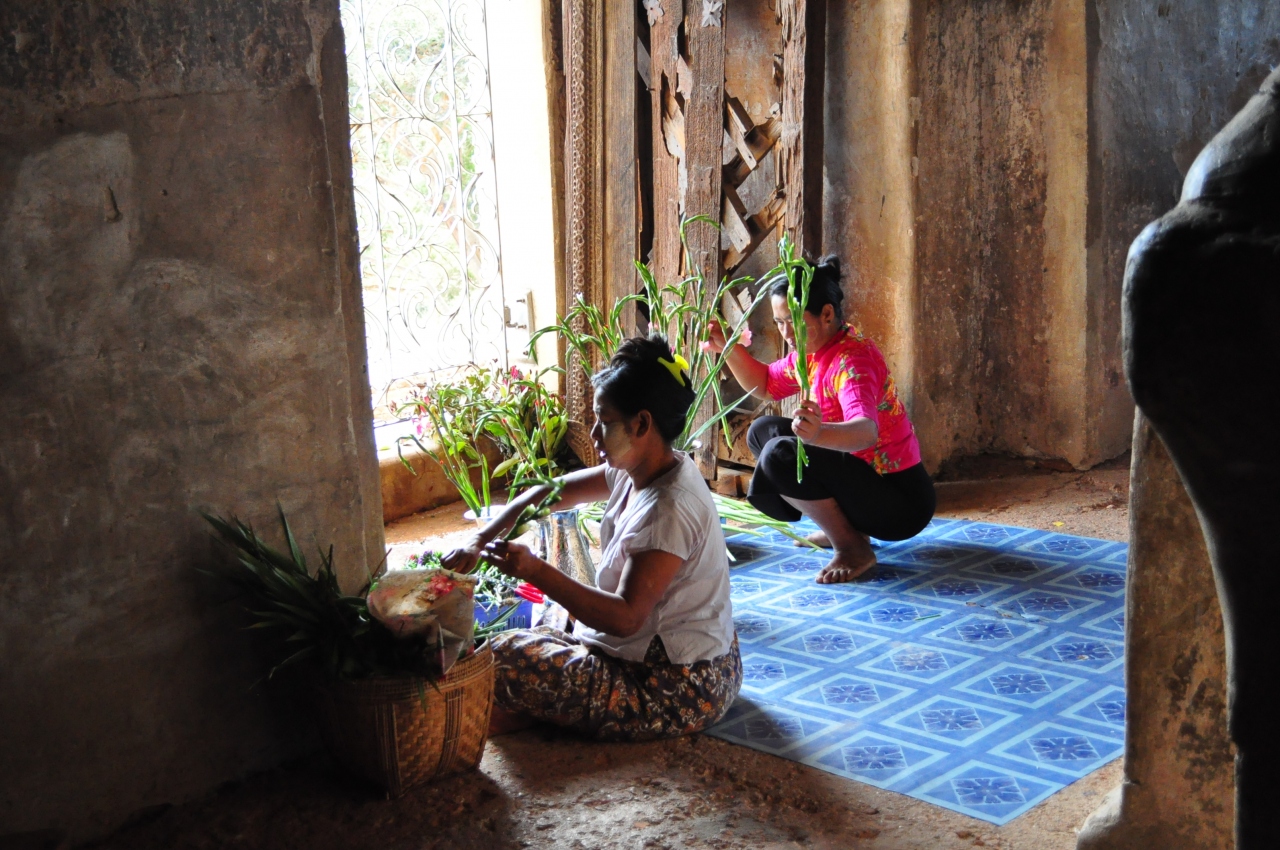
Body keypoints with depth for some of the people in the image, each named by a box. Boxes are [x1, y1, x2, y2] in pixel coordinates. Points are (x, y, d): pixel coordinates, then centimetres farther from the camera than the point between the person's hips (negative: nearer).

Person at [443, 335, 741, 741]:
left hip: (681, 689, -10)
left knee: (506, 658, -12)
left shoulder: (668, 510, -26)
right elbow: (551, 493, 10)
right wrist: (481, 540, -1)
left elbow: (625, 617, -29)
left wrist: (534, 570, -31)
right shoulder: (638, 471, 2)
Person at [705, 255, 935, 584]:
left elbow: (867, 432, -43)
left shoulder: (852, 359, -24)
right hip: (863, 475, 10)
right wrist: (728, 348, 7)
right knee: (762, 431, 13)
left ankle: (852, 547, -9)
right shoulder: (810, 350, 4)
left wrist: (819, 433, -63)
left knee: (780, 455, -26)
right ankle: (840, 527, 14)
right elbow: (765, 384, 23)